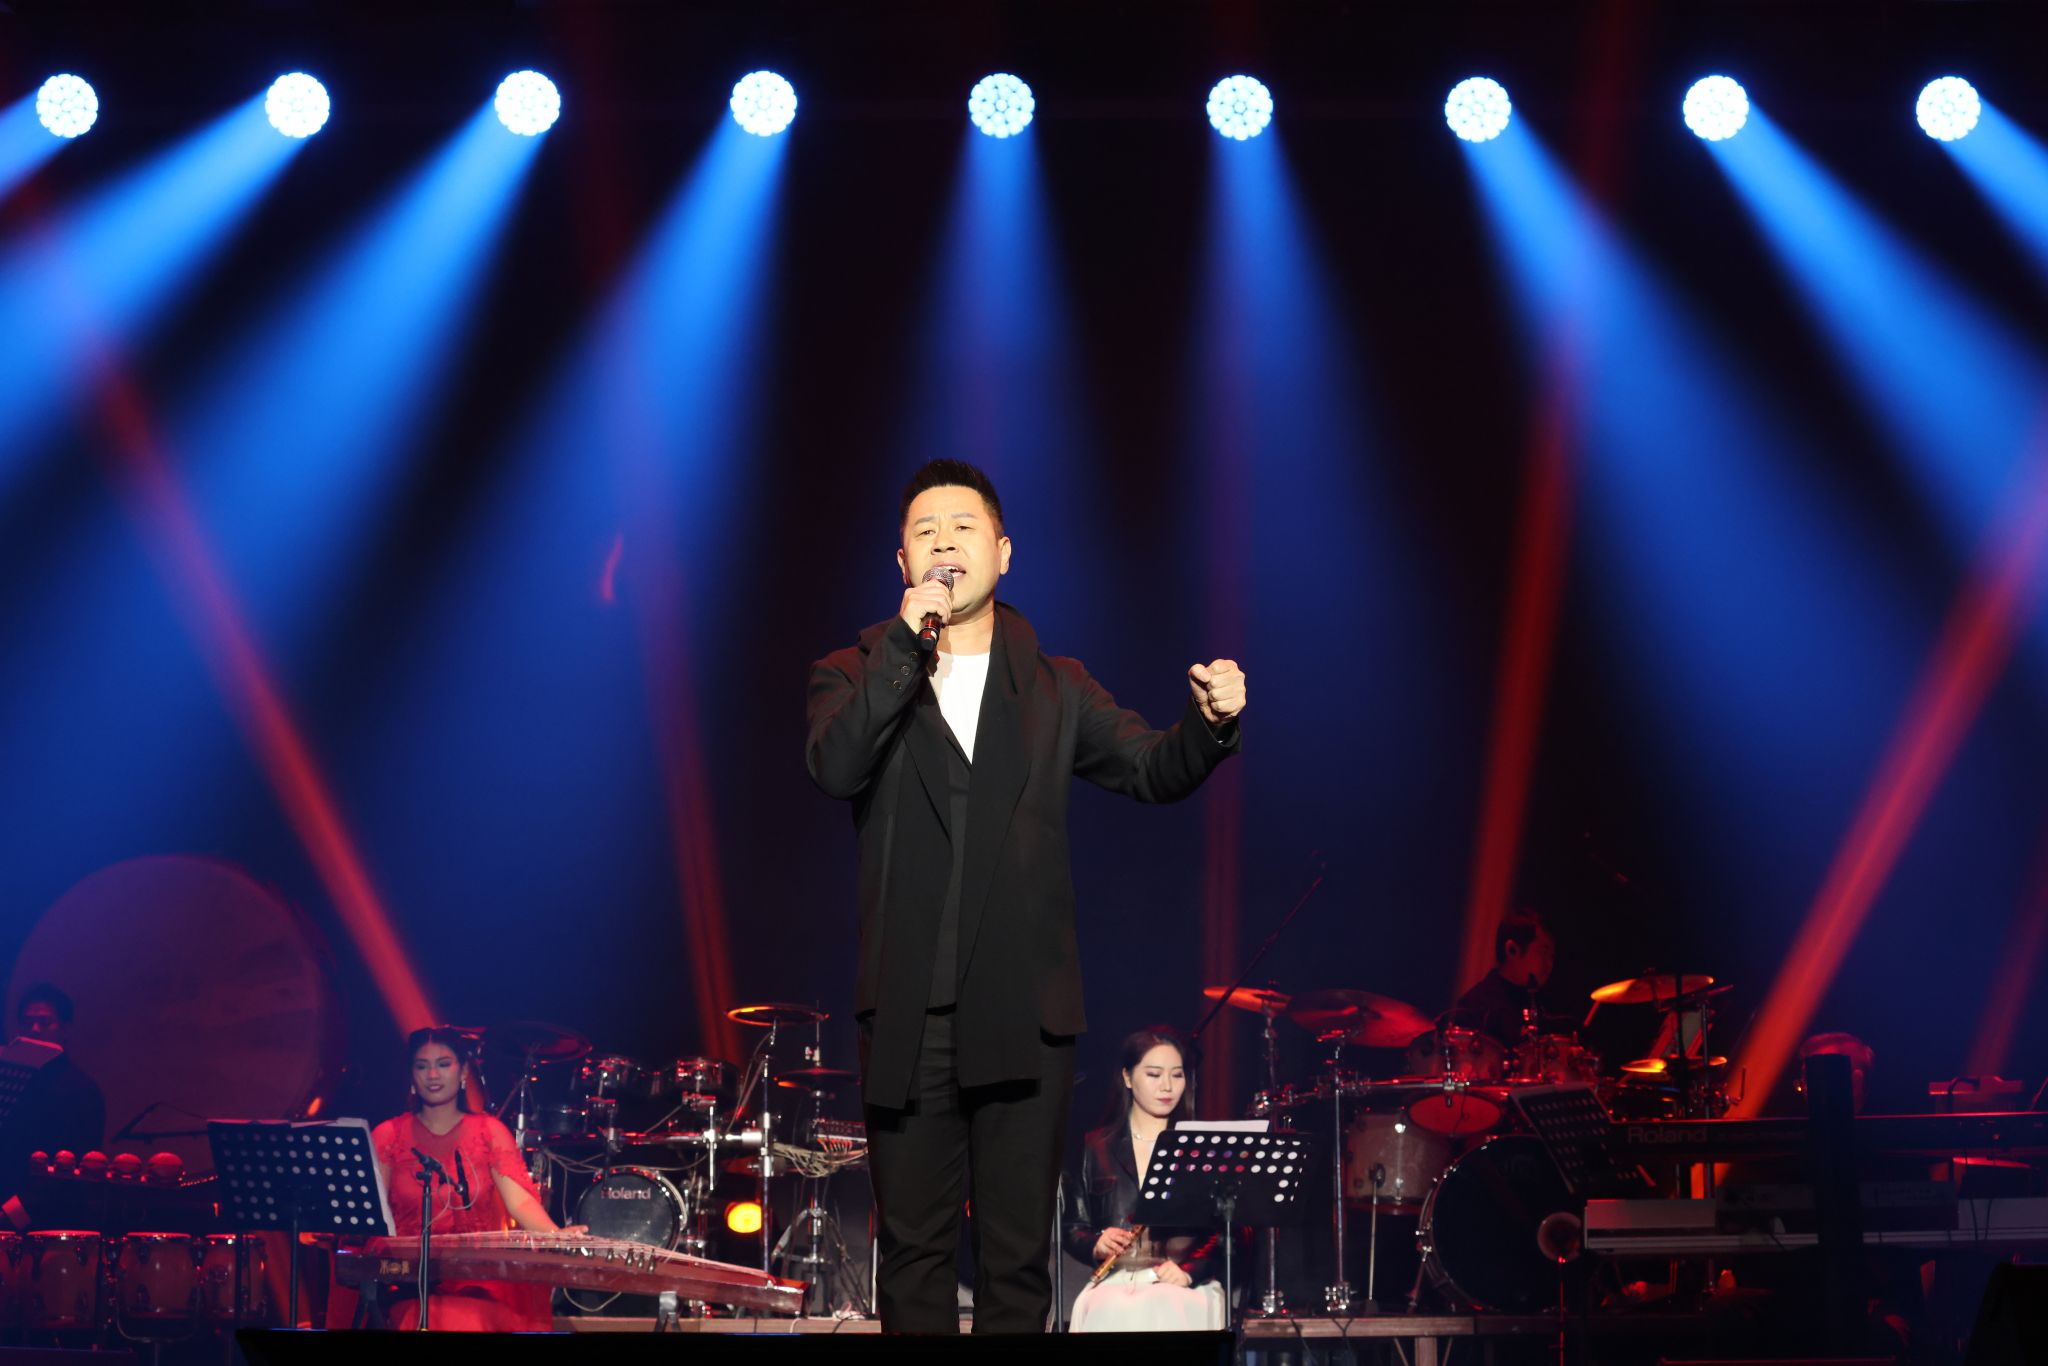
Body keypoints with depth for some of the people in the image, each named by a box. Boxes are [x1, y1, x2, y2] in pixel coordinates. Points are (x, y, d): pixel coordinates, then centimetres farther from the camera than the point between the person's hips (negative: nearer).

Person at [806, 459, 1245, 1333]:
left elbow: (1153, 769, 3)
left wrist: (1210, 722, -19)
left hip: (1023, 1020, 1)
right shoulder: (857, 676, 7)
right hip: (906, 1018, -1)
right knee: (913, 1246, 6)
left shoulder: (1055, 687, 13)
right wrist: (906, 644, -21)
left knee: (1018, 1253, 5)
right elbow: (834, 768, -13)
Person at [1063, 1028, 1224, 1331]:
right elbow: (1074, 1230, 17)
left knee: (1165, 1308, -38)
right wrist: (1097, 1246, -7)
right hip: (1115, 1280, 1)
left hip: (1182, 1285, -1)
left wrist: (1189, 1271, -15)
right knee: (1110, 1312, -37)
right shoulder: (1096, 1147, 18)